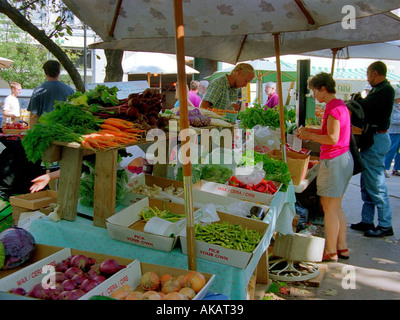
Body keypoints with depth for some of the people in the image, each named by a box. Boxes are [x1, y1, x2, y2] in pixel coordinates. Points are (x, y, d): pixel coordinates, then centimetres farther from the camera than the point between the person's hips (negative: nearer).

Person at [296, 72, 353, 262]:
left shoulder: (333, 107, -16)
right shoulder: (340, 104, 14)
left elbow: (332, 138, -23)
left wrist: (310, 136, -11)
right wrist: (310, 130, 16)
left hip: (334, 161, -10)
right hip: (344, 158, 10)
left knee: (329, 208, -1)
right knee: (336, 207, 16)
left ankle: (331, 252, 8)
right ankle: (342, 248, 25)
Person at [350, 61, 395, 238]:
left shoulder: (385, 90, -15)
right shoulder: (380, 89, 15)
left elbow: (364, 106, -23)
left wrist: (356, 99, -5)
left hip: (377, 139, -10)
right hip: (373, 138, 10)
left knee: (376, 184, -5)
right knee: (366, 183, 14)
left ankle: (385, 226, 5)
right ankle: (367, 221, 24)